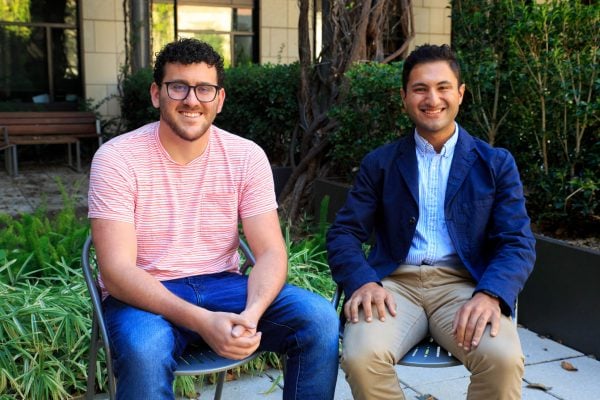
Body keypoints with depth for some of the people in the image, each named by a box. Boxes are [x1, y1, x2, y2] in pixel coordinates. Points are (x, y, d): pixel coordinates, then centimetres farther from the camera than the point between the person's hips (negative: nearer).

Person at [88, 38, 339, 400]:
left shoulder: (246, 157, -3)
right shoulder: (117, 159, -12)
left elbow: (271, 253, -5)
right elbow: (117, 271, -18)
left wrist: (251, 314, -28)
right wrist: (201, 321, -32)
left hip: (222, 286, 3)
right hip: (147, 296, -3)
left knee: (320, 319, -18)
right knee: (145, 349, -37)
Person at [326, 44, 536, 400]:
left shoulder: (496, 163, 10)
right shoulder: (380, 163, 12)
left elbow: (518, 243, 2)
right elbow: (344, 233, 6)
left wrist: (489, 295, -20)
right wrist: (363, 282, -16)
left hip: (463, 285, 0)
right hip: (395, 282, 1)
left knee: (503, 359, -31)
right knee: (361, 356, -30)